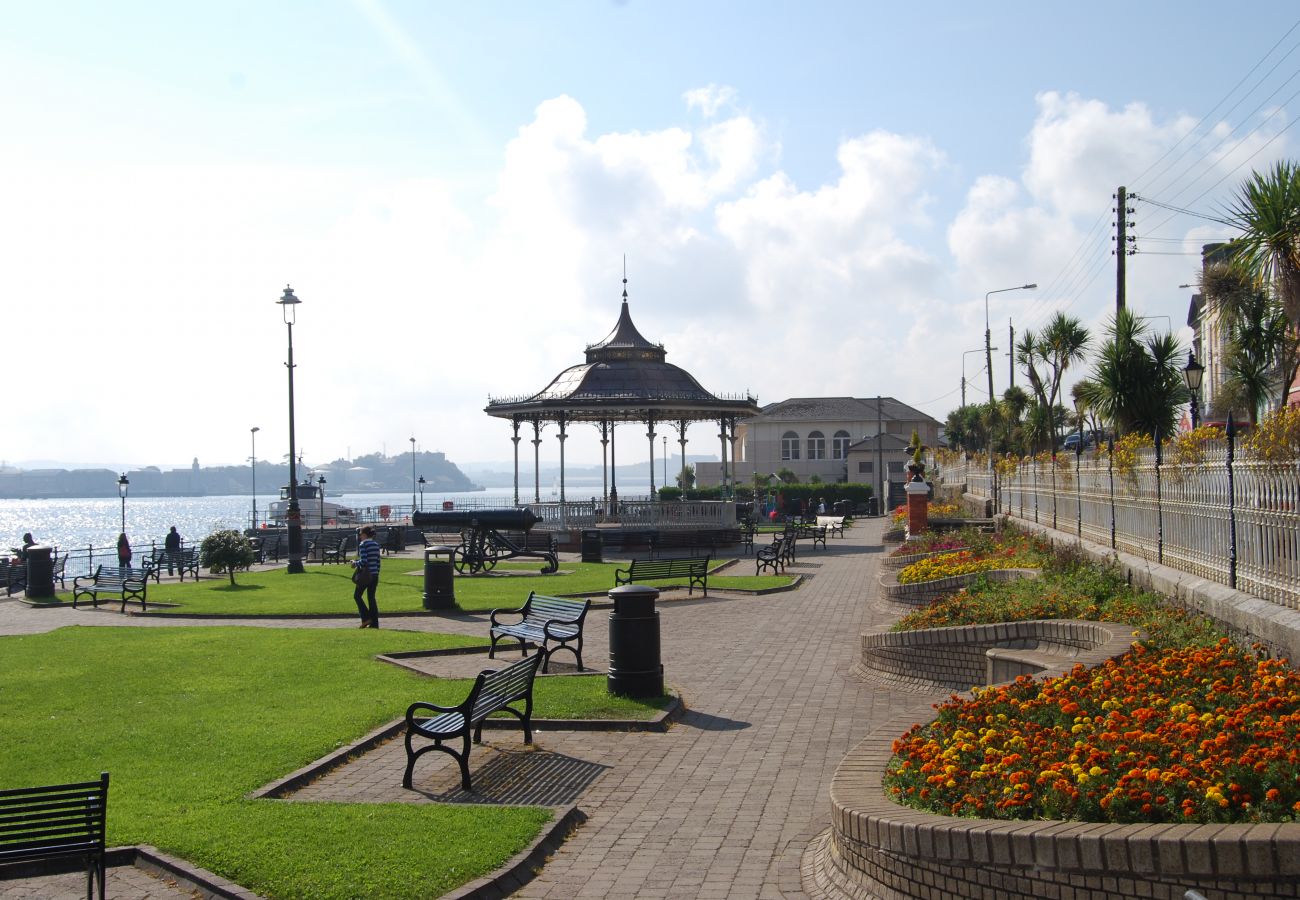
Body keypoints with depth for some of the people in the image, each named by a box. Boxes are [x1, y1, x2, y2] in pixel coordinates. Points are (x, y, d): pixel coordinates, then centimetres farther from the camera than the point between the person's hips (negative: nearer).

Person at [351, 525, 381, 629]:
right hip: (374, 575, 7)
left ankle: (366, 618, 0)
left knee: (357, 595, 9)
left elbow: (363, 561, -20)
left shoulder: (363, 545, -11)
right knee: (371, 597, 10)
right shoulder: (376, 544, 10)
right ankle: (374, 623, 8)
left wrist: (355, 564, -1)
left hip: (365, 575, -7)